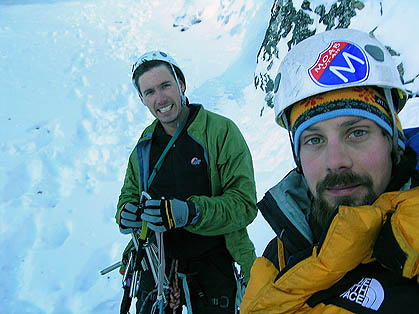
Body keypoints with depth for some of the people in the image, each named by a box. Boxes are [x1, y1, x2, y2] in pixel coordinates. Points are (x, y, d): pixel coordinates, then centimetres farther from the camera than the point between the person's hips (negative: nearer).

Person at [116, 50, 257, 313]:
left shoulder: (222, 131, -12)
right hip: (157, 265, 4)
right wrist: (126, 214, -12)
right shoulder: (145, 142, 5)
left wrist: (190, 212, -32)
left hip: (212, 265, -3)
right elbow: (129, 193, 12)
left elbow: (244, 203, -17)